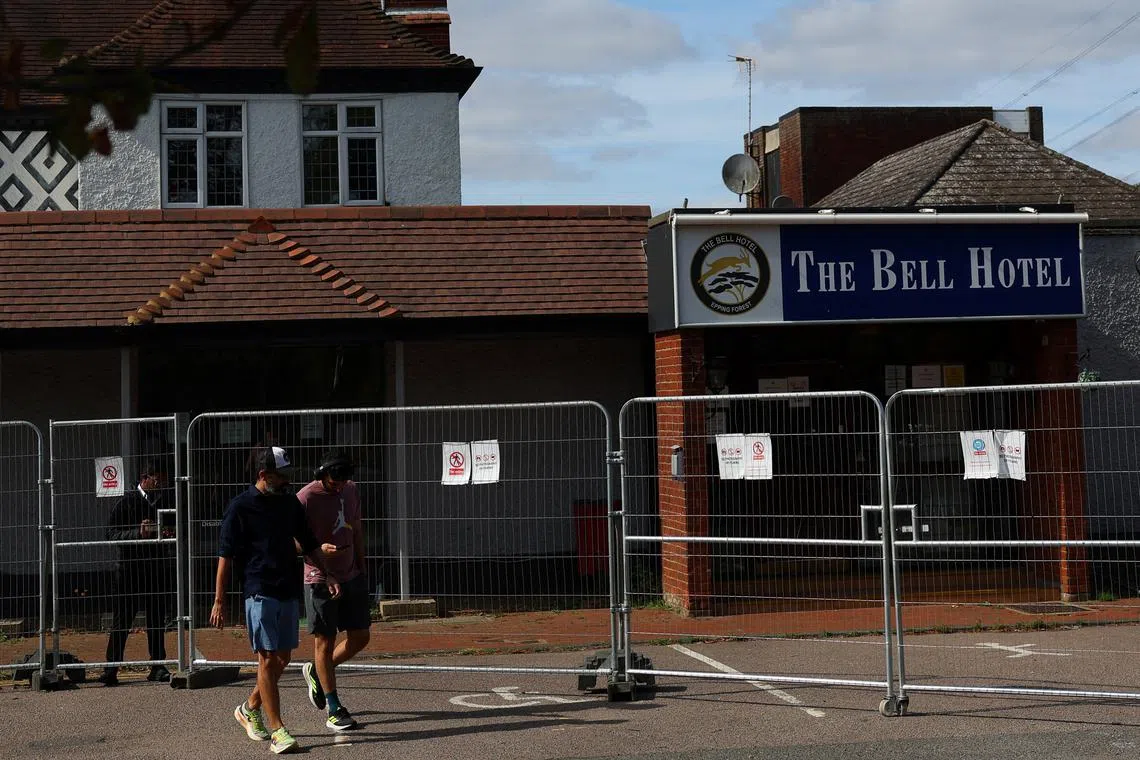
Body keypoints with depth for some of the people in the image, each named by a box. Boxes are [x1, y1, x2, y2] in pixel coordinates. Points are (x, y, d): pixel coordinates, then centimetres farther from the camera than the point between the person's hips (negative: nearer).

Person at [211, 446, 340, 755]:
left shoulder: (290, 502, 11)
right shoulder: (241, 506, -6)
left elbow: (308, 544, 19)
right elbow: (225, 555, -6)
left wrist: (327, 576, 10)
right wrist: (219, 600, -10)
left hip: (289, 591, 6)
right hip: (260, 593, -6)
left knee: (282, 658, 11)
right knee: (268, 660, -8)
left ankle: (250, 709, 31)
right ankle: (277, 731, -6)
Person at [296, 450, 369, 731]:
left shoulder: (350, 490, 7)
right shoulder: (306, 498, -13)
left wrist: (361, 569, 18)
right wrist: (320, 549, -31)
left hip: (351, 577, 7)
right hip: (320, 579, -6)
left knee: (359, 637, 8)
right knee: (325, 642, -1)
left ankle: (316, 671, 32)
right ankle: (334, 710, 6)